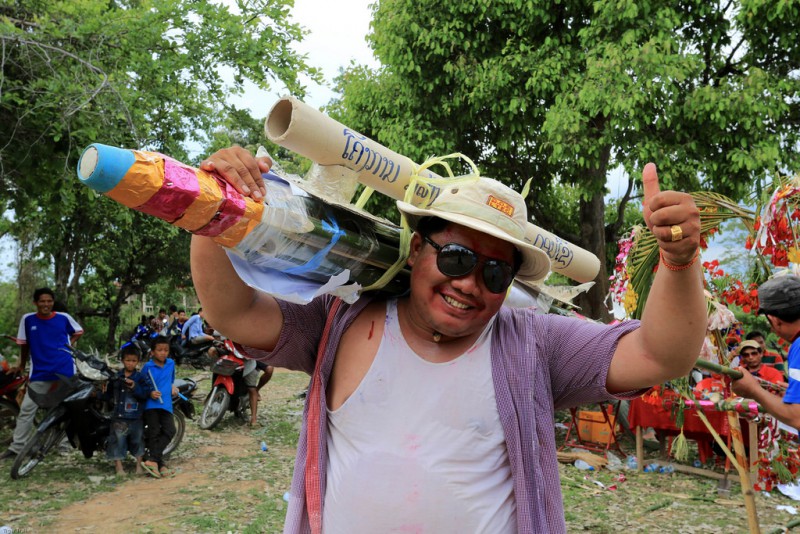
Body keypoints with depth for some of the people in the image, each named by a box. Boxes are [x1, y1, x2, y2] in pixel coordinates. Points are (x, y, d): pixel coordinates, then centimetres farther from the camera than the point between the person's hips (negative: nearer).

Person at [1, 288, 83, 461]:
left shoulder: (64, 317, -3)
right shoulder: (27, 319, -1)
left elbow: (78, 332, 16)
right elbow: (24, 343, 11)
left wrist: (69, 344, 2)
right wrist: (21, 366, 18)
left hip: (64, 370, -1)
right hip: (40, 372, 1)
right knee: (26, 409, -2)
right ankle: (16, 447, 5)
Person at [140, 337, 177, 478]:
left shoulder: (171, 363, 11)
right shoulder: (148, 367, -2)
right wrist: (150, 393, -14)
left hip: (166, 403, 4)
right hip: (151, 404, -4)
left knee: (170, 431, -9)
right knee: (154, 433, -3)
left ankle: (151, 458, -7)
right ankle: (160, 464, 0)